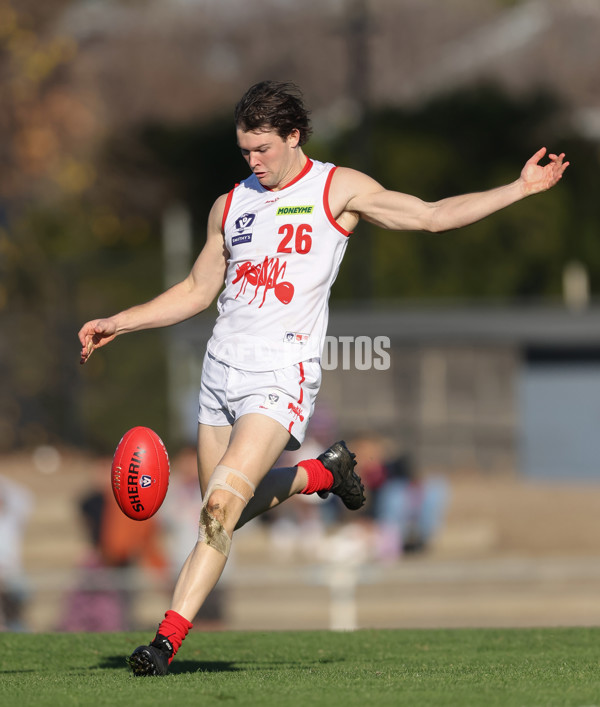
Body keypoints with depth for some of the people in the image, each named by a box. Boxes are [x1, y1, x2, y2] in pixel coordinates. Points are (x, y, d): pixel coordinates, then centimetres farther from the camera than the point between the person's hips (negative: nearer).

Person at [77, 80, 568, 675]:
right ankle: (323, 473, 32)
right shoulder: (230, 205, 15)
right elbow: (197, 291, 23)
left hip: (280, 374, -6)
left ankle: (168, 637, -18)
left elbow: (432, 215, 1)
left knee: (222, 505, -19)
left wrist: (520, 188, -6)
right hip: (221, 368, 6)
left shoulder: (337, 189, 1)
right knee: (222, 512, 7)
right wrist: (117, 324, 16)